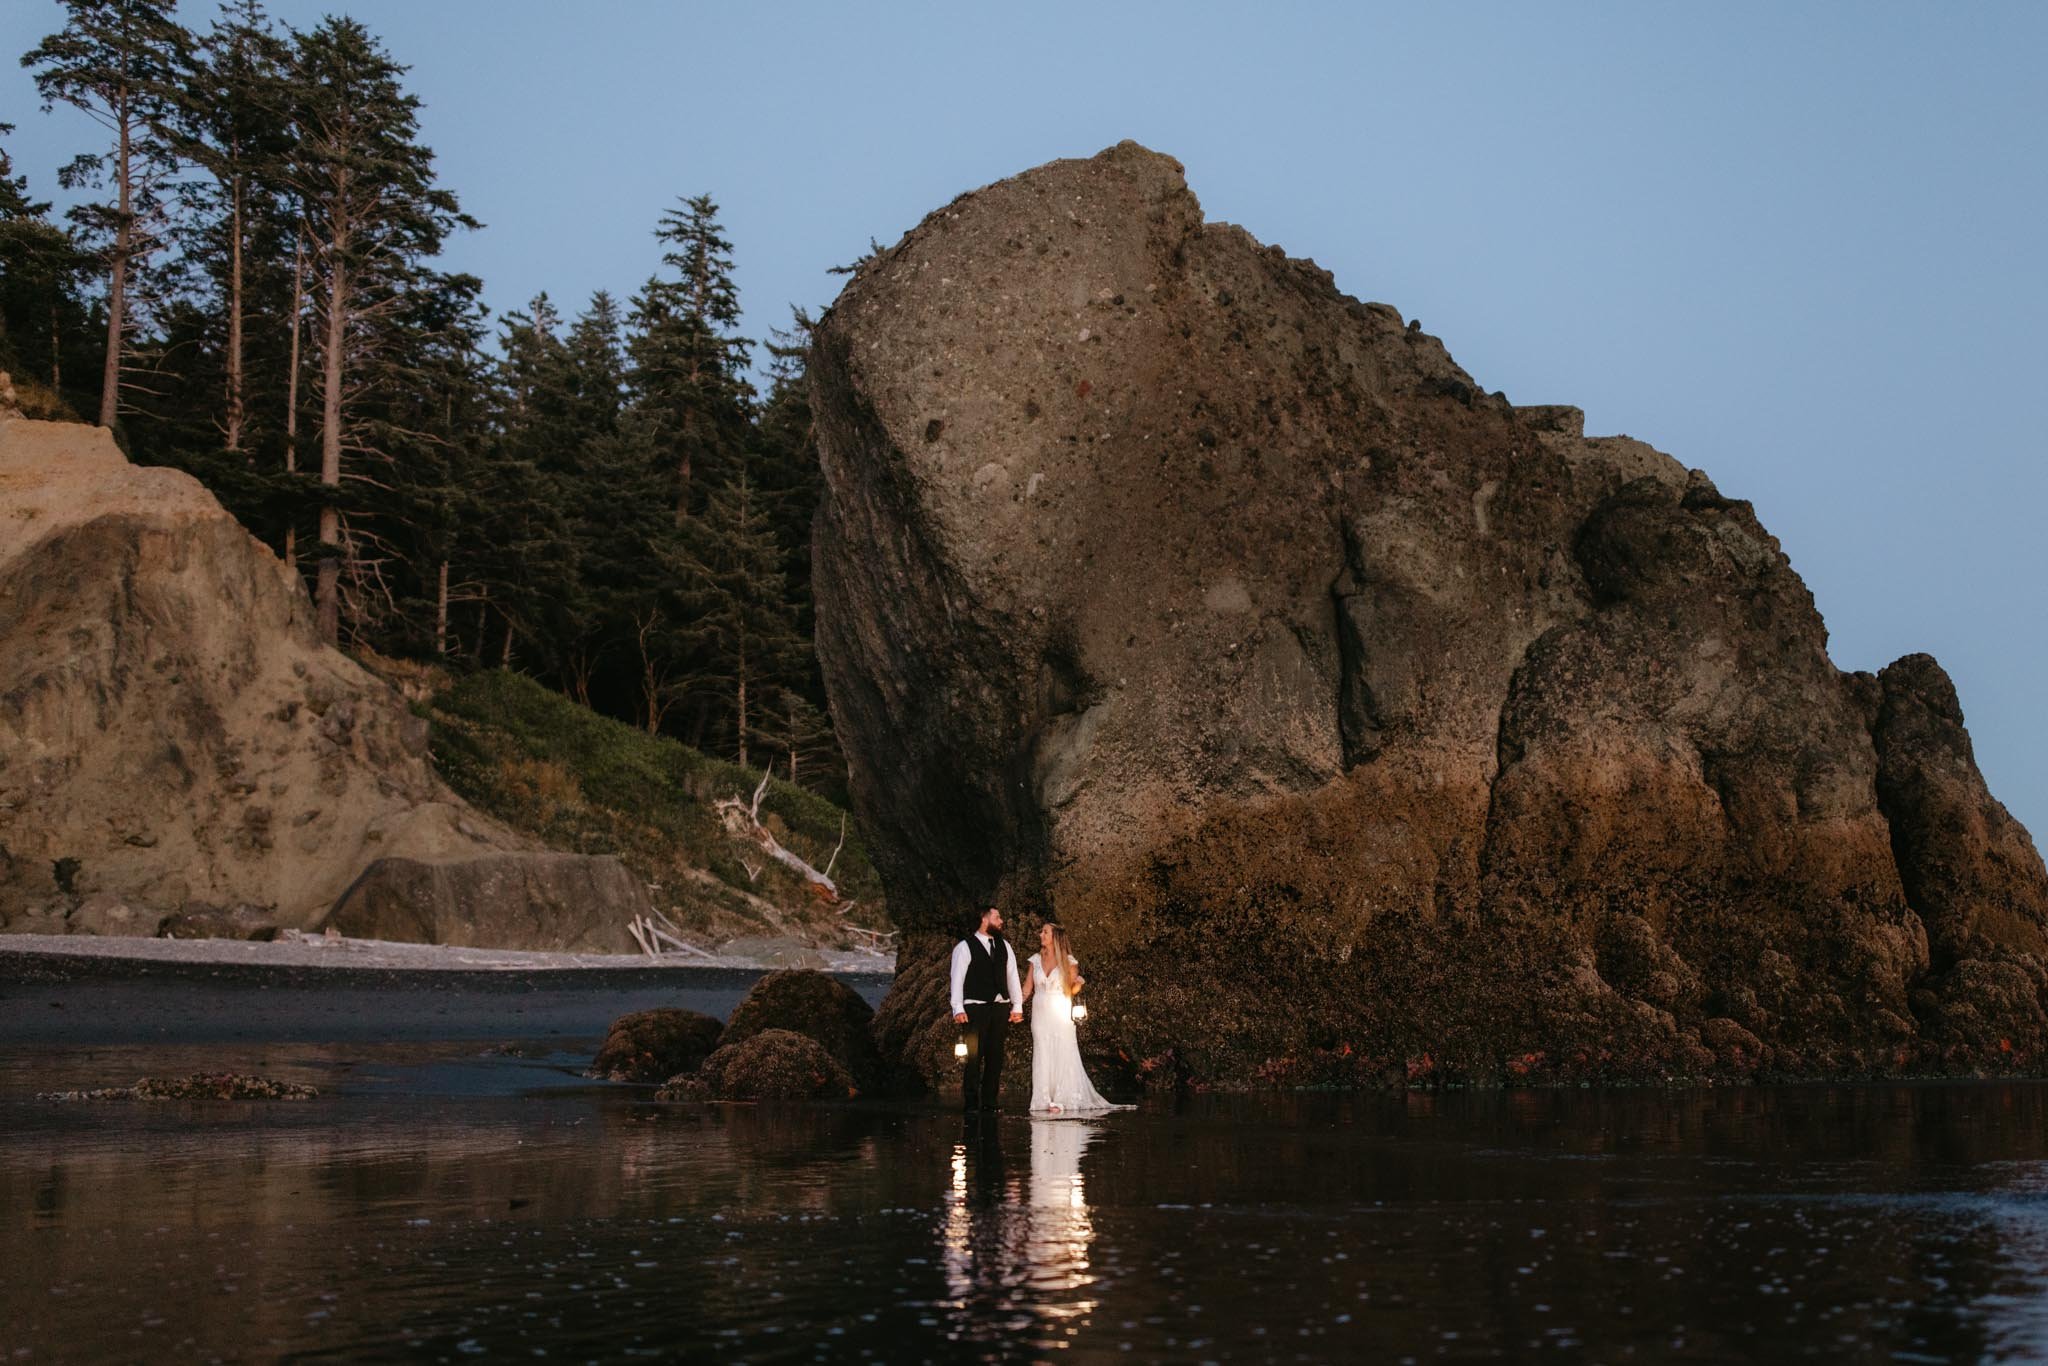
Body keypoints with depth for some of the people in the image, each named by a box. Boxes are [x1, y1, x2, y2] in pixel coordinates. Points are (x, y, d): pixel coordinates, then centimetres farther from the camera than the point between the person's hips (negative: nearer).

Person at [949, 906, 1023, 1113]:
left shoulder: (1003, 946, 15)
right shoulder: (965, 946, -1)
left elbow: (1012, 976, 15)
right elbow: (957, 979, -5)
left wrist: (1017, 1006, 9)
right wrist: (958, 1009, -12)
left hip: (1001, 1007, 5)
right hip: (976, 1008, -5)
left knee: (996, 1057, 5)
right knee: (975, 1057, -6)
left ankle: (989, 1102, 11)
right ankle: (970, 1102, 0)